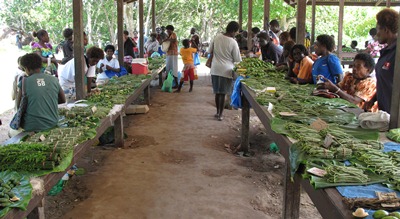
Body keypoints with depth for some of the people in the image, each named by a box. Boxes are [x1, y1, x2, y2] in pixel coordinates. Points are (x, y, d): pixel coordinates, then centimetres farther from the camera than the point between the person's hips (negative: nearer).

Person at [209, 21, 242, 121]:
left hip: (215, 69, 5)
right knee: (223, 93, 5)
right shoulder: (233, 42, -15)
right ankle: (220, 115, 10)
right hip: (226, 70, -4)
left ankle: (217, 112, 26)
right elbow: (237, 60, -8)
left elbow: (210, 51, 9)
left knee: (217, 92, 16)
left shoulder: (217, 37, -2)